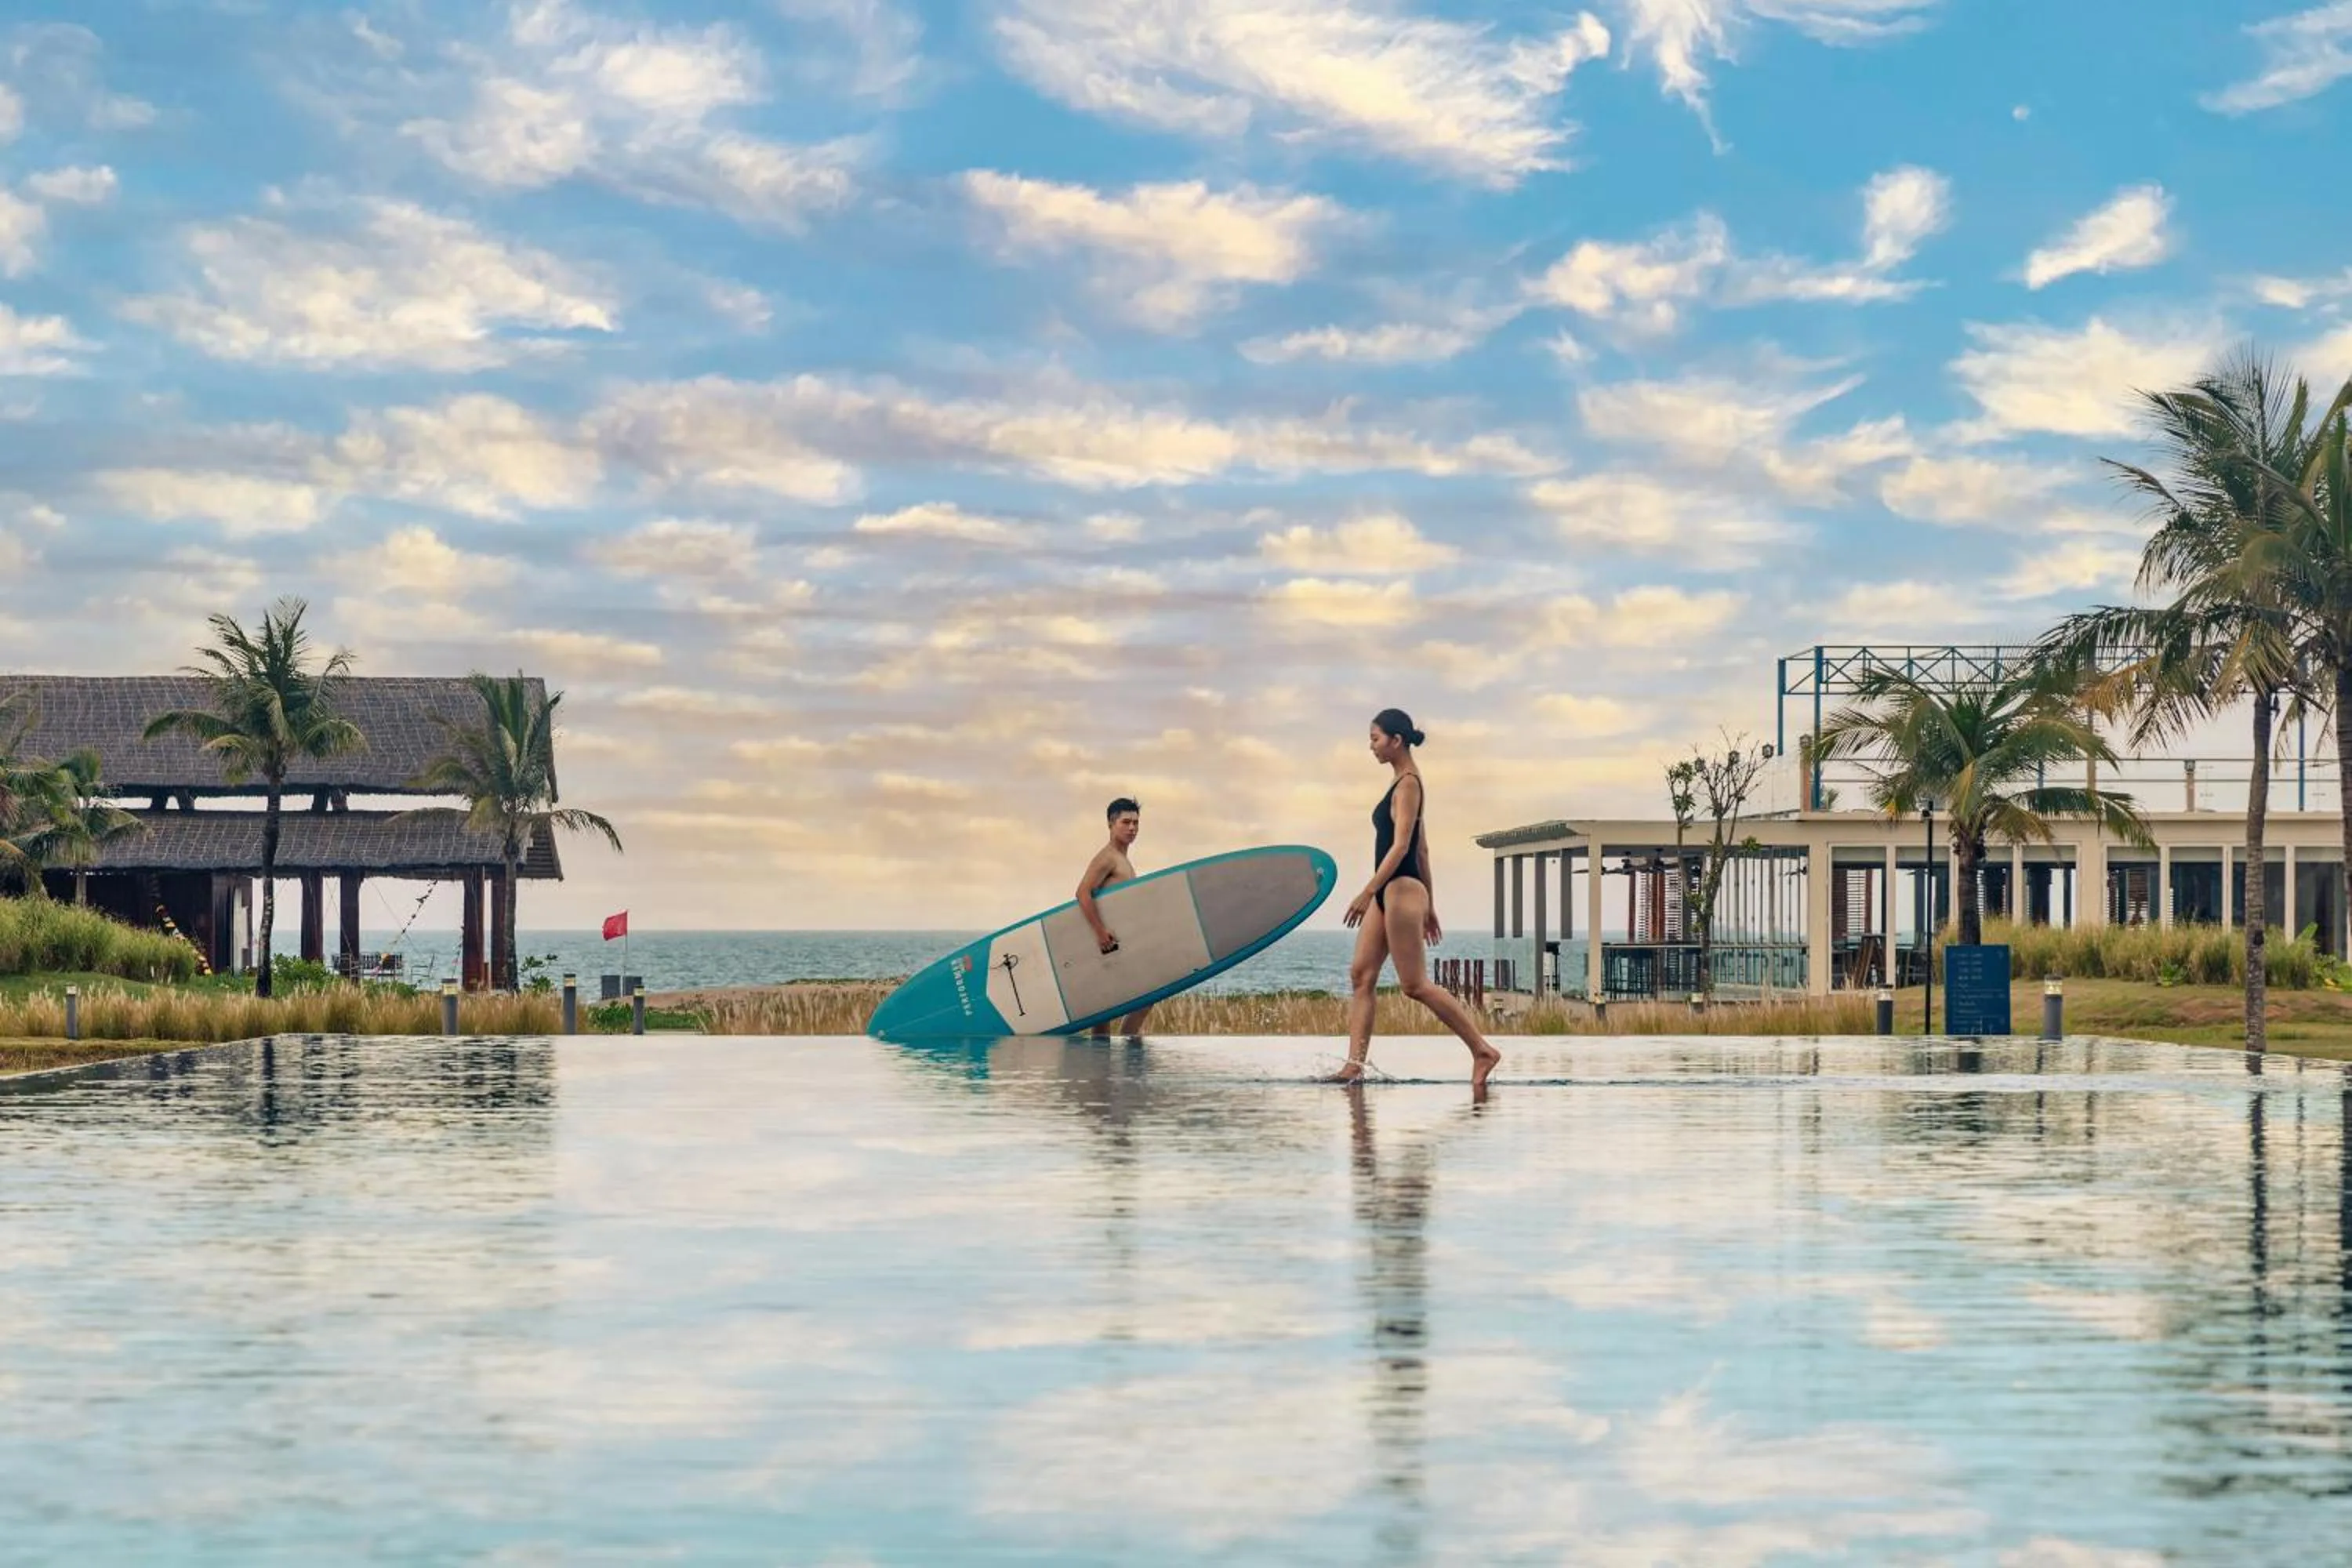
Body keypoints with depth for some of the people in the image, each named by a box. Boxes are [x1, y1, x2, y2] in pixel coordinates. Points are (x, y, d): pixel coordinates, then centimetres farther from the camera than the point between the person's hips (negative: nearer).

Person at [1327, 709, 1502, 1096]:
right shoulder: (1403, 782, 18)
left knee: (1415, 984, -7)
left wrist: (1367, 892, -24)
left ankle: (1482, 1051, -3)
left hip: (1401, 889, -10)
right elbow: (1421, 849, 21)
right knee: (1361, 975, 3)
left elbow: (1401, 846, -20)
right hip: (1388, 893, 10)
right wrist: (1428, 906, 24)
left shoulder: (1407, 784, -11)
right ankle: (1355, 1064, -1)